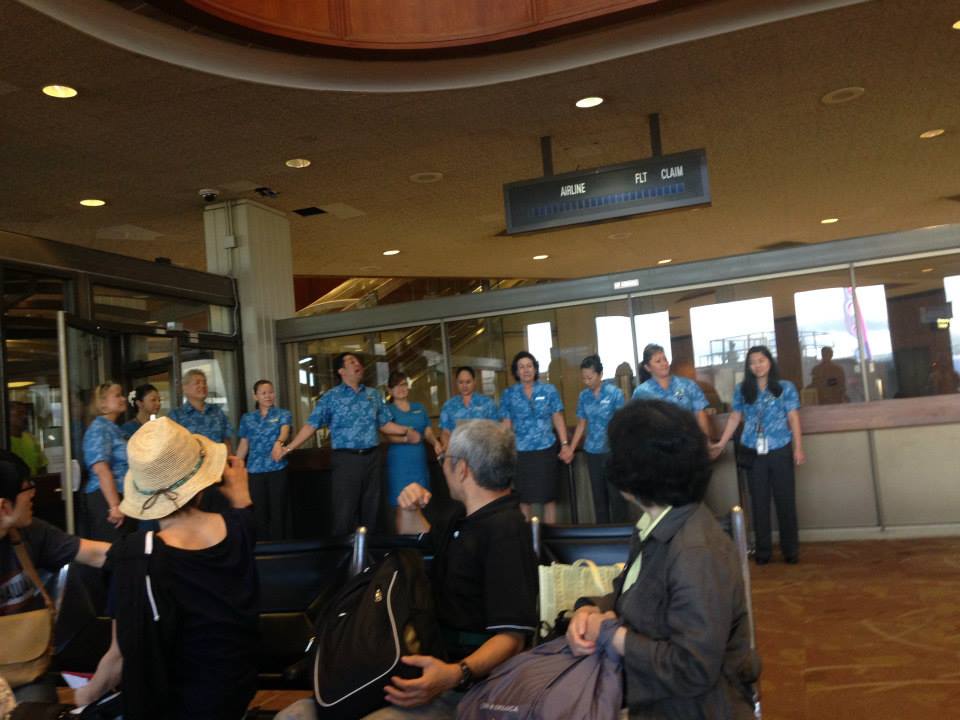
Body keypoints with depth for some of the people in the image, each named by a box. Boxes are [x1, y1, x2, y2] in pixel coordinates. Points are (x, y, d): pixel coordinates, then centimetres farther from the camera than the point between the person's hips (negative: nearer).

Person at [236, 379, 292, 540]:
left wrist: (279, 442, -41)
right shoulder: (247, 418, 10)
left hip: (278, 469, -2)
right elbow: (243, 446, 12)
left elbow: (284, 430, -19)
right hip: (254, 470, 2)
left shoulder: (283, 414, 2)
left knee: (278, 512, 0)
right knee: (259, 513, 6)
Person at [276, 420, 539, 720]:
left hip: (463, 683, -9)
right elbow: (414, 535, 34)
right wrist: (411, 509, 11)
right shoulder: (463, 513, 14)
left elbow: (513, 635, -22)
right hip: (423, 667, 9)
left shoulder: (506, 530, -15)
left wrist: (456, 674, -38)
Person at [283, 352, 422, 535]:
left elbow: (384, 424, 16)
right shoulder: (331, 396, -1)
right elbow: (312, 424, -4)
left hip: (372, 457, 4)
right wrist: (289, 447, -12)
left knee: (371, 509, 11)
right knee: (344, 512, -2)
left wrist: (406, 430, 1)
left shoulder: (373, 394, 12)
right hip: (346, 459, -4)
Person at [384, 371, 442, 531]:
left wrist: (436, 443, -10)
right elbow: (389, 437, -9)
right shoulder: (387, 410, 1)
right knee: (402, 508, -5)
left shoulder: (420, 408, 14)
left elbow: (428, 432, 11)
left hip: (419, 461, 4)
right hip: (399, 463, -4)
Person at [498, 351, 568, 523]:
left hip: (546, 450, 0)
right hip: (521, 452, 0)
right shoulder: (508, 394, 2)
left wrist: (565, 444, -5)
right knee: (524, 498, 7)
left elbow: (558, 418, 3)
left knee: (549, 496, 7)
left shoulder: (549, 390, 3)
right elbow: (506, 424, 4)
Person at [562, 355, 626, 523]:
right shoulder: (583, 396, 4)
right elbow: (581, 424, 11)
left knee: (616, 494, 1)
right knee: (598, 494, 11)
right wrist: (570, 448, 8)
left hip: (613, 450, -4)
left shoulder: (614, 393, -7)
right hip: (592, 451, 4)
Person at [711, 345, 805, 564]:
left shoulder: (785, 387, 3)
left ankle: (790, 549, 15)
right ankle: (763, 549, 15)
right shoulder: (742, 390, 7)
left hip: (780, 451, -1)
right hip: (753, 453, 2)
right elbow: (734, 418, 11)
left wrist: (798, 448, -7)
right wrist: (721, 444, 7)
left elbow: (793, 419, 0)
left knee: (785, 500, 4)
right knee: (759, 502, 7)